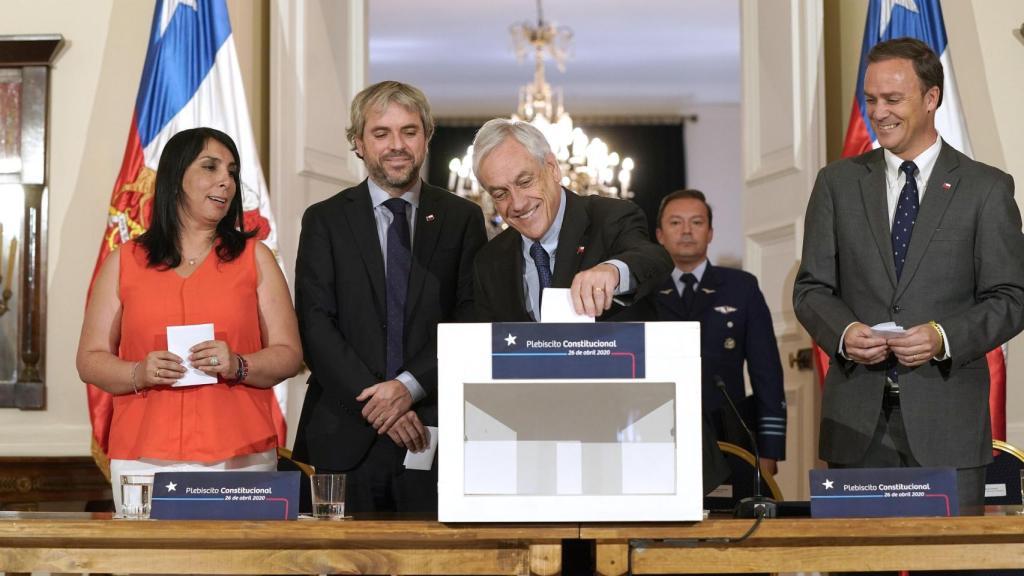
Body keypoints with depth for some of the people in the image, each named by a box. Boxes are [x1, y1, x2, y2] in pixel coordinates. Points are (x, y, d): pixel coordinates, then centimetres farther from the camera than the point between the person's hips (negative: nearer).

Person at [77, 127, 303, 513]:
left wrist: (237, 366, -13)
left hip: (241, 457, 0)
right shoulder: (123, 263, 11)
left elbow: (289, 355, 6)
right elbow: (90, 360, 9)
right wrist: (138, 373, -10)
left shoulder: (254, 257, 11)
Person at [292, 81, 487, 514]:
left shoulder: (462, 219, 8)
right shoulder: (324, 220, 7)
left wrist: (410, 386, -12)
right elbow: (315, 324, -1)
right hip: (345, 439, 0)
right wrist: (372, 400, -12)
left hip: (435, 433, 0)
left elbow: (472, 321, 1)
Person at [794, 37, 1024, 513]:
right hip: (857, 416, 2)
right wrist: (844, 332, -12)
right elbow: (811, 288, 9)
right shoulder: (837, 183, 10)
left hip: (947, 419, -1)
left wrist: (944, 337, -16)